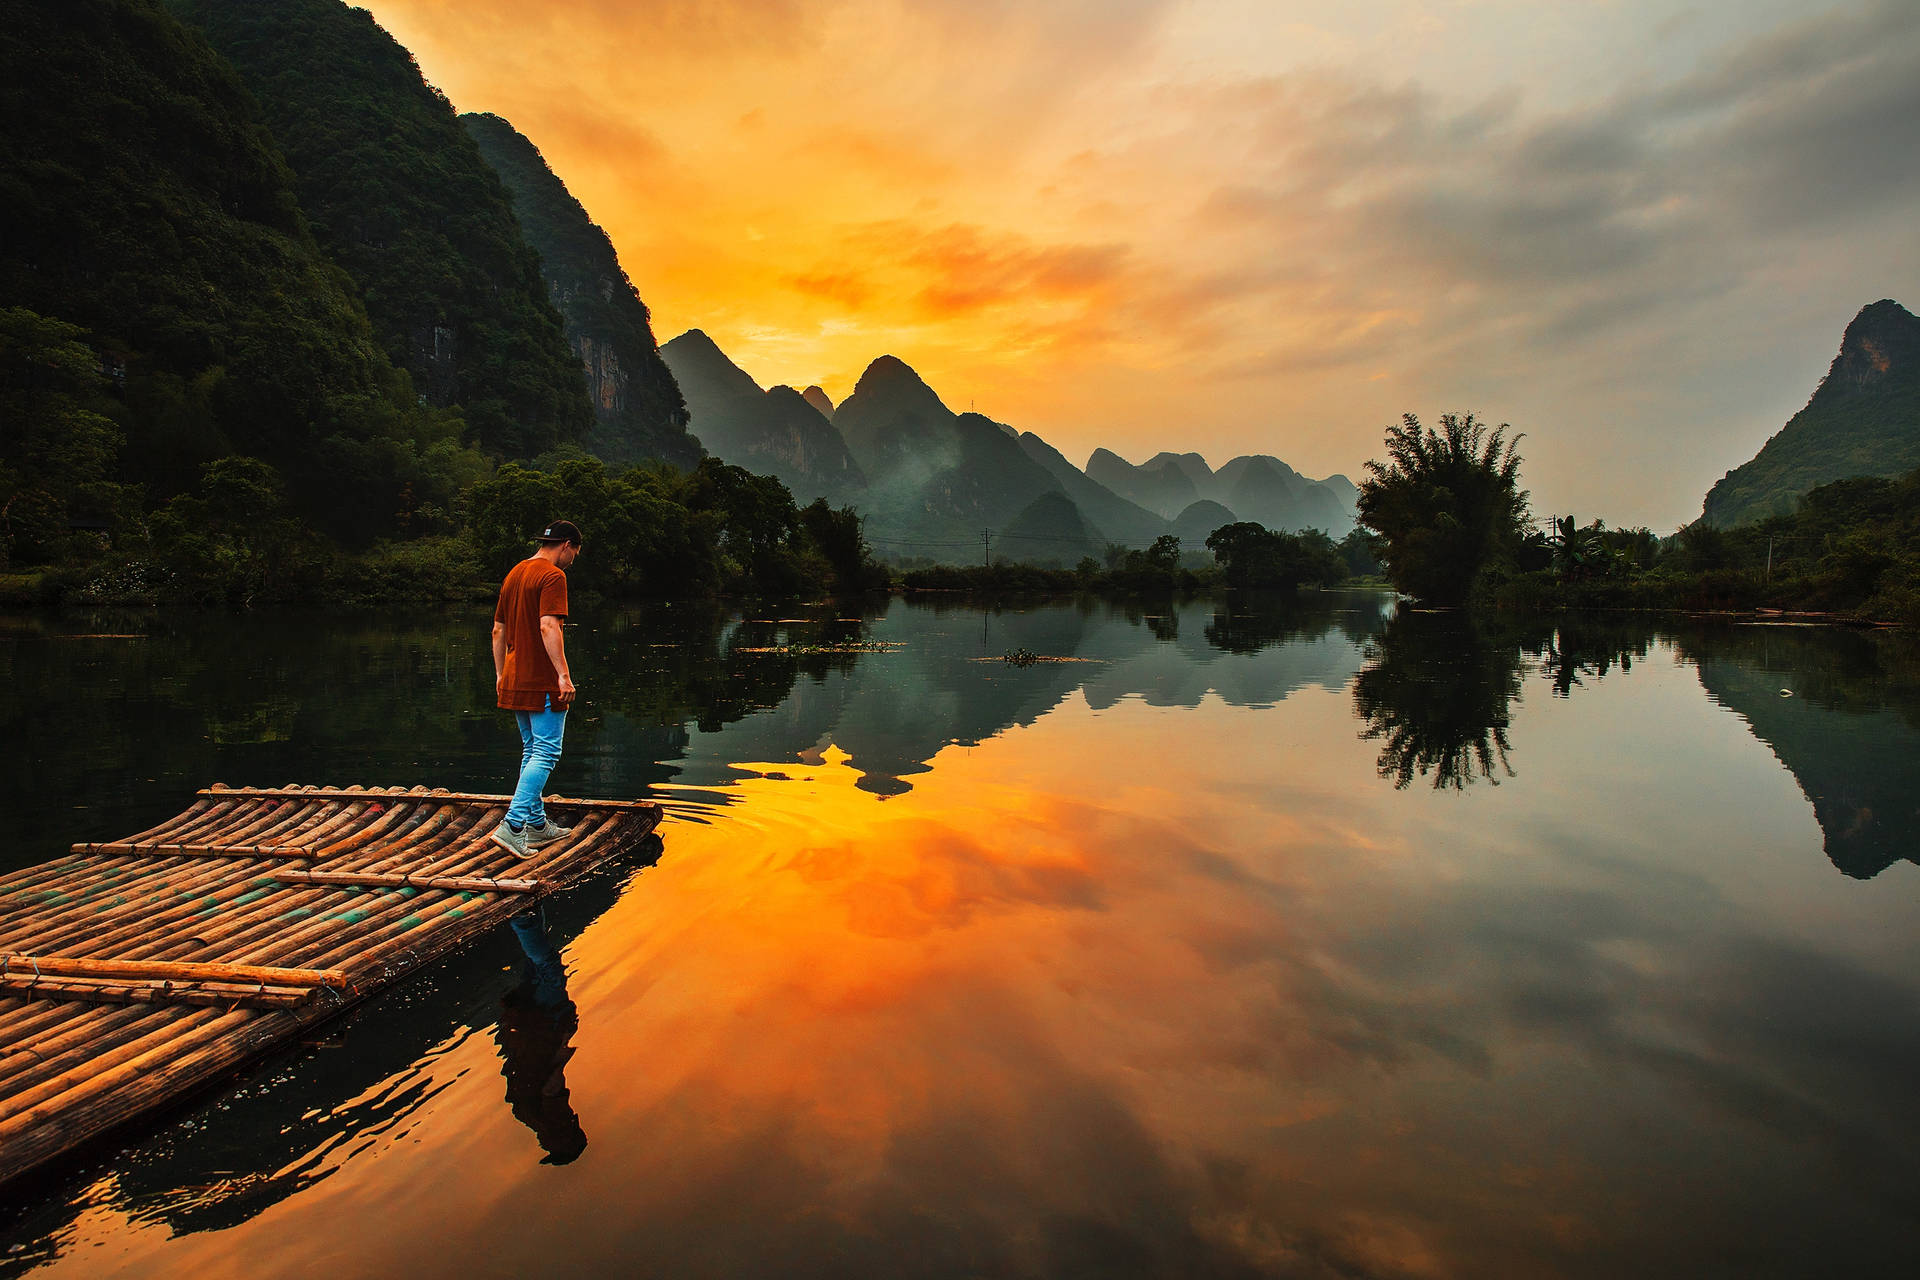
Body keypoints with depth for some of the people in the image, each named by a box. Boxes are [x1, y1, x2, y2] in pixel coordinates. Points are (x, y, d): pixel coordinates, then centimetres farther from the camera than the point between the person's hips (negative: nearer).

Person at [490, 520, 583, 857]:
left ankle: (536, 825, 21)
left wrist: (500, 674, 24)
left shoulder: (514, 574, 16)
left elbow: (498, 630, 19)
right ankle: (513, 824, -12)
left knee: (532, 750, 15)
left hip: (515, 680, 9)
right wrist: (564, 674, -26)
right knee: (546, 753, -5)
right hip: (542, 682, -9)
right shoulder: (553, 576, -12)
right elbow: (548, 627, -24)